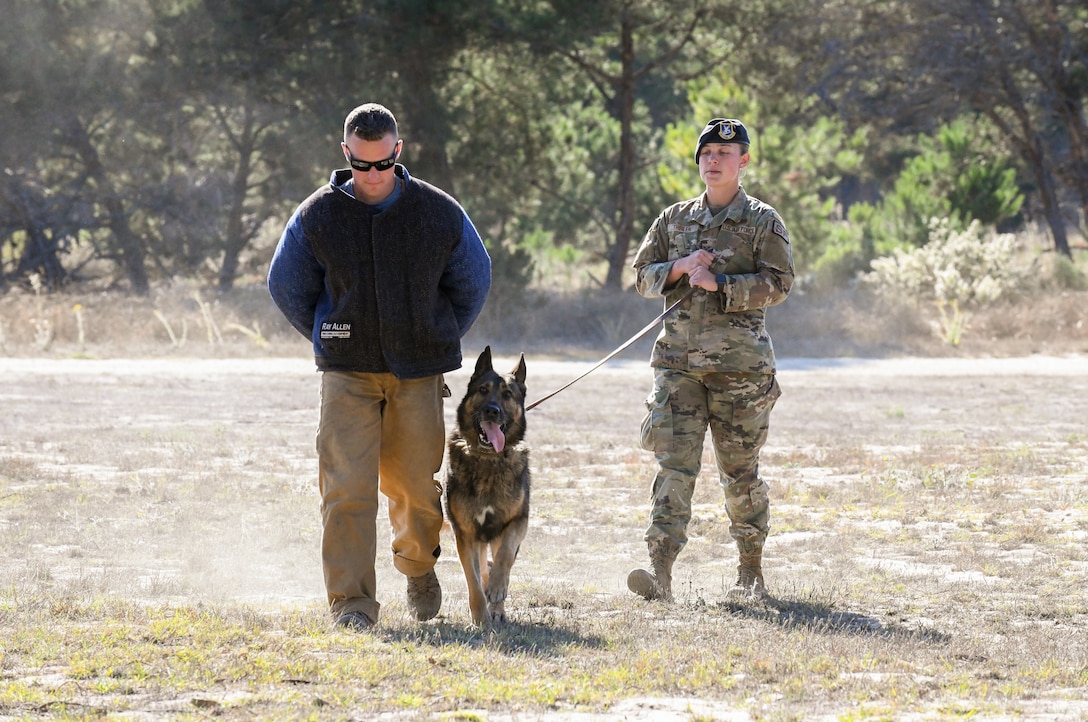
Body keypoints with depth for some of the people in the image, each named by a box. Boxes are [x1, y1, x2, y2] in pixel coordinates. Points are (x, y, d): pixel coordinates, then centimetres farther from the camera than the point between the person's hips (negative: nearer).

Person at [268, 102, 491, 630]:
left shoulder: (438, 213, -3)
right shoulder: (317, 216, -4)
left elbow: (472, 283, 13)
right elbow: (287, 287, 12)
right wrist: (331, 341, 11)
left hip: (418, 371, 1)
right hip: (347, 371, -1)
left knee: (414, 482, 8)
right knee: (347, 484, -11)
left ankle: (418, 564, 38)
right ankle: (352, 600, -7)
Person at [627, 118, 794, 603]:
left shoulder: (762, 222, 3)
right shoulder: (674, 219, 13)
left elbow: (778, 284, -6)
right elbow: (642, 276, 15)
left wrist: (719, 284, -16)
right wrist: (678, 268, -5)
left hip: (738, 361, -2)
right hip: (677, 357, 2)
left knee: (740, 471, 6)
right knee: (674, 462, -10)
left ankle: (751, 571, 21)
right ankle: (660, 571, -19)